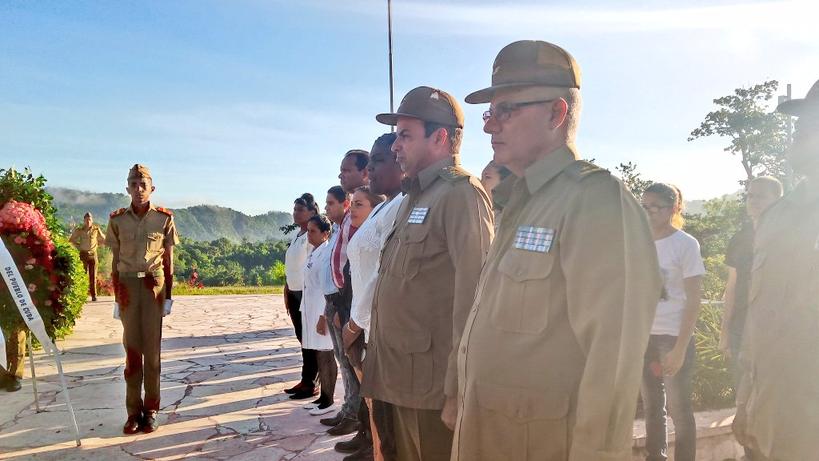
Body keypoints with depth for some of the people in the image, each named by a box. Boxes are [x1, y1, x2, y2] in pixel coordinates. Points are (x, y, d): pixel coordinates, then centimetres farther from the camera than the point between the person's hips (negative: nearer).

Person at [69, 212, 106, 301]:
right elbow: (71, 240, 13)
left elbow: (103, 239, 16)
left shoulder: (96, 229, 0)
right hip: (83, 254, -1)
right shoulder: (79, 230, -1)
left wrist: (96, 245, 6)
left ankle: (94, 295, 5)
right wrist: (79, 246, 5)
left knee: (93, 275, 1)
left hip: (93, 254, 1)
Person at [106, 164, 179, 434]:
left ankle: (151, 410, 12)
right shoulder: (117, 219, 3)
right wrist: (116, 298, 4)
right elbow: (115, 261, 7)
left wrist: (169, 296, 1)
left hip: (154, 285, -1)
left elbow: (168, 261, 3)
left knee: (152, 348, 2)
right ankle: (134, 410, 13)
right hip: (128, 286, 1)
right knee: (131, 347, 5)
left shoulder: (164, 218, -1)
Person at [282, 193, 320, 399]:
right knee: (302, 339, 14)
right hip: (294, 293, 9)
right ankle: (306, 380, 23)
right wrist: (286, 292, 15)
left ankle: (311, 383, 10)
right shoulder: (295, 236, 14)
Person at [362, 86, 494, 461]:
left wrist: (458, 391, -21)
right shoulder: (415, 197, 16)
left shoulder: (461, 193, -14)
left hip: (433, 387, -9)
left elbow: (472, 295, -21)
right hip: (402, 382, 9)